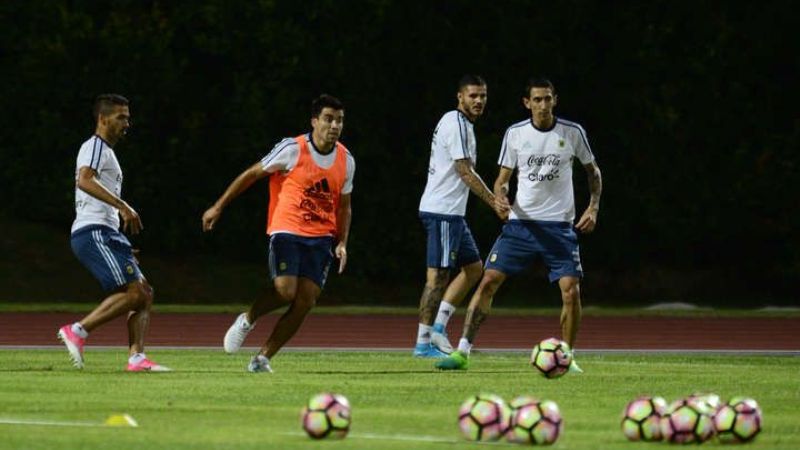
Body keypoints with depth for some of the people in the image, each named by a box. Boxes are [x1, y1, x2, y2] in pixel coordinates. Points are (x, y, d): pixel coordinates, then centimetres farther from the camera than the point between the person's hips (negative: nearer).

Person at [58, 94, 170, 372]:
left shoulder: (105, 150, 27)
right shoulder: (96, 146, -4)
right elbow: (84, 180, -24)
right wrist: (124, 207, -30)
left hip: (106, 234, 10)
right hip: (93, 232, -10)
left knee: (145, 293, 2)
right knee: (134, 292, -18)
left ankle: (136, 357, -7)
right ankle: (77, 331, -16)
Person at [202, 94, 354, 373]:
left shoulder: (346, 161, 6)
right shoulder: (293, 149, -8)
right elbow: (252, 174, 1)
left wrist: (342, 243, 5)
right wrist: (218, 208, 1)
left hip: (321, 238, 4)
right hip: (287, 231, -4)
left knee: (305, 302, -7)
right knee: (285, 292, -23)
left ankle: (262, 358, 5)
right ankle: (248, 319, 9)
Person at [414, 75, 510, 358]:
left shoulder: (458, 123, 18)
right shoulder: (457, 124, -14)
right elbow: (465, 172, -19)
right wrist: (493, 202, -20)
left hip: (451, 212, 10)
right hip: (442, 211, -10)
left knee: (473, 267, 13)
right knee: (438, 275, -8)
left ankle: (439, 324, 9)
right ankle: (424, 342, -6)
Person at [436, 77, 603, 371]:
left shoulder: (573, 133, 0)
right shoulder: (515, 134, 1)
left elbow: (593, 171, 13)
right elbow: (502, 180, 7)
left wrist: (593, 207, 0)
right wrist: (500, 200, -15)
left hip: (559, 226, -1)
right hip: (521, 222, 1)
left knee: (571, 289, -12)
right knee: (489, 281, -9)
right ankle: (463, 352, -6)